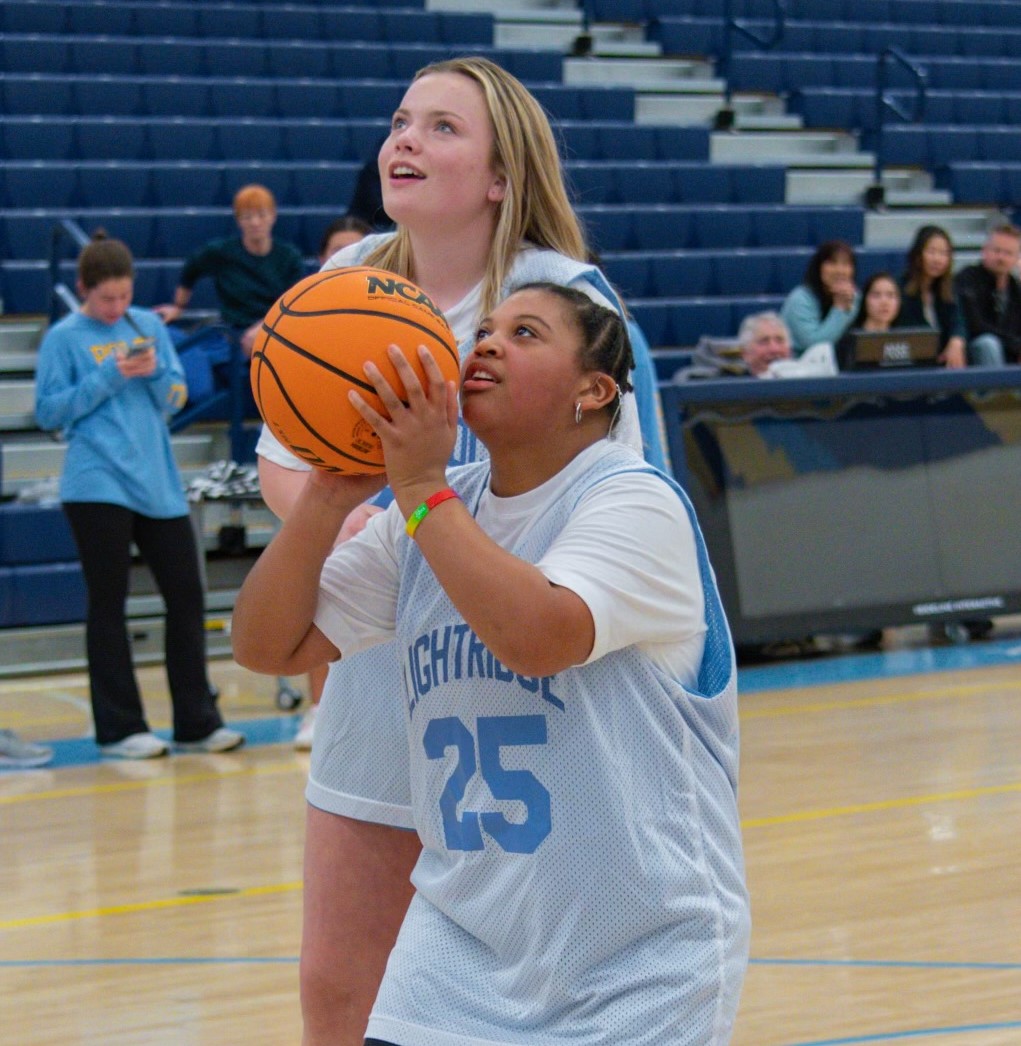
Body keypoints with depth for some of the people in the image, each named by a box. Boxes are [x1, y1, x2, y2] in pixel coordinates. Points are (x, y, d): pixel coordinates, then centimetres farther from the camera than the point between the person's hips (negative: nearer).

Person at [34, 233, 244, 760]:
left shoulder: (149, 326, 10)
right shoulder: (64, 337, -1)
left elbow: (176, 399, 11)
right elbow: (48, 411, -5)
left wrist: (155, 372, -10)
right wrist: (108, 378, -13)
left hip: (157, 484, 4)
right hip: (98, 487, -4)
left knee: (186, 596, 5)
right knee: (108, 605, 1)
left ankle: (197, 722, 15)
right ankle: (120, 728, 8)